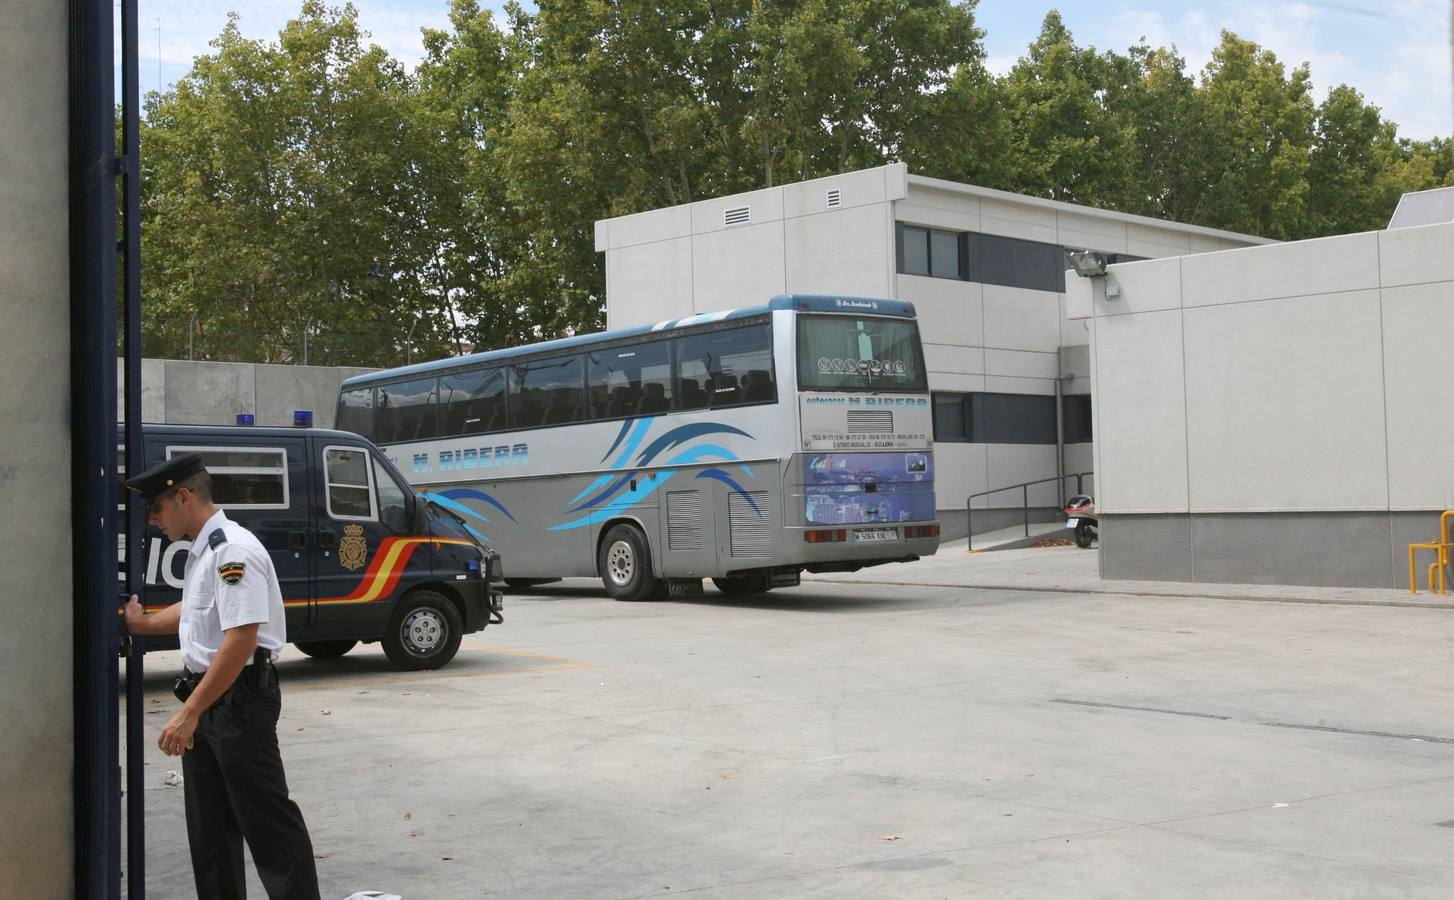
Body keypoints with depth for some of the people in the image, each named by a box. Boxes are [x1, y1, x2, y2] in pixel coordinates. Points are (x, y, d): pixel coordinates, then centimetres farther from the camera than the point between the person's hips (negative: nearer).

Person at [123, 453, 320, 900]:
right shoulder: (202, 551, 12)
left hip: (238, 696, -10)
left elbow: (240, 640, -27)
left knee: (266, 818, -6)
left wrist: (189, 713, -27)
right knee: (210, 824, 16)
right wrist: (142, 624, 41)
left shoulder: (233, 551, -20)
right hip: (205, 696, 10)